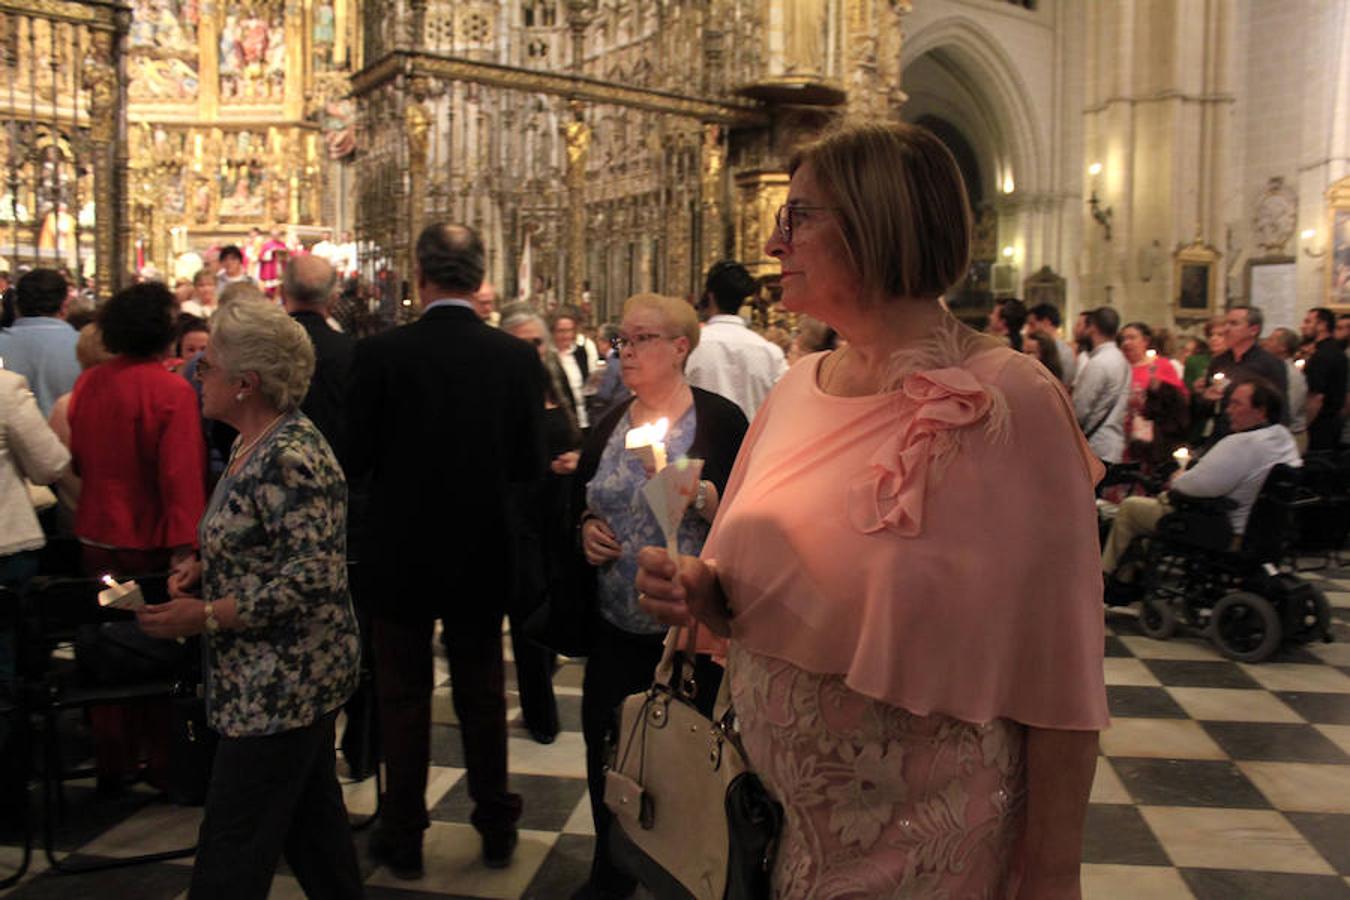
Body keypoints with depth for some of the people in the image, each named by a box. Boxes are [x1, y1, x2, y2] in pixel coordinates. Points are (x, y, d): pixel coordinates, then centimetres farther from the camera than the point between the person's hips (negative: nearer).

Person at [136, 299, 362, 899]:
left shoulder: (291, 459, -22)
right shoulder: (252, 447, 9)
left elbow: (312, 578, -25)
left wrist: (206, 616, -21)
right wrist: (203, 567, 3)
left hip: (281, 685, -10)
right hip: (289, 677, 10)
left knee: (232, 850, 0)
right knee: (311, 813, 20)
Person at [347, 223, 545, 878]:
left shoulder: (381, 353, -14)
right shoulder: (516, 356, -10)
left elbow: (355, 459, -11)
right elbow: (531, 465, -7)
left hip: (401, 550, -2)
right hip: (482, 553, 2)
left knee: (403, 695, 12)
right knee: (482, 690, 17)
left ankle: (403, 836, 23)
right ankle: (496, 828, 28)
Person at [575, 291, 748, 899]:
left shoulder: (720, 420, -8)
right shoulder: (607, 426, 8)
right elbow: (581, 501, 21)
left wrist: (699, 496, -26)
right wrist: (586, 526, 0)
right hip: (617, 624, 5)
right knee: (608, 750, 11)